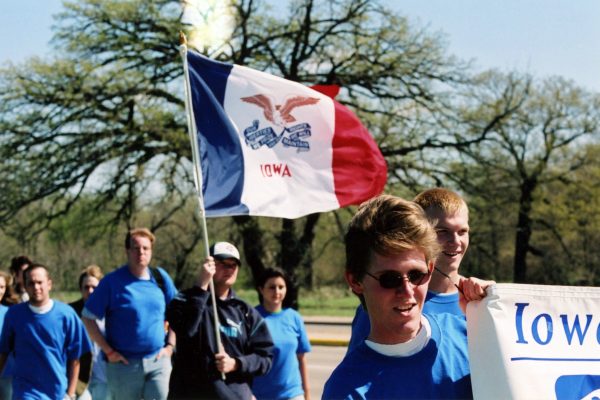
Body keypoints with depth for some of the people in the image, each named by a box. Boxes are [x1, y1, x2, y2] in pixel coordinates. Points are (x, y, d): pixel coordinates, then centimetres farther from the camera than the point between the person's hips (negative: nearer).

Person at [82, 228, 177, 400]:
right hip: (124, 363, -2)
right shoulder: (113, 281, -5)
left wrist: (170, 345, 5)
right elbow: (88, 317, -4)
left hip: (158, 362, 2)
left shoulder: (160, 277, 5)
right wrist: (108, 351, -8)